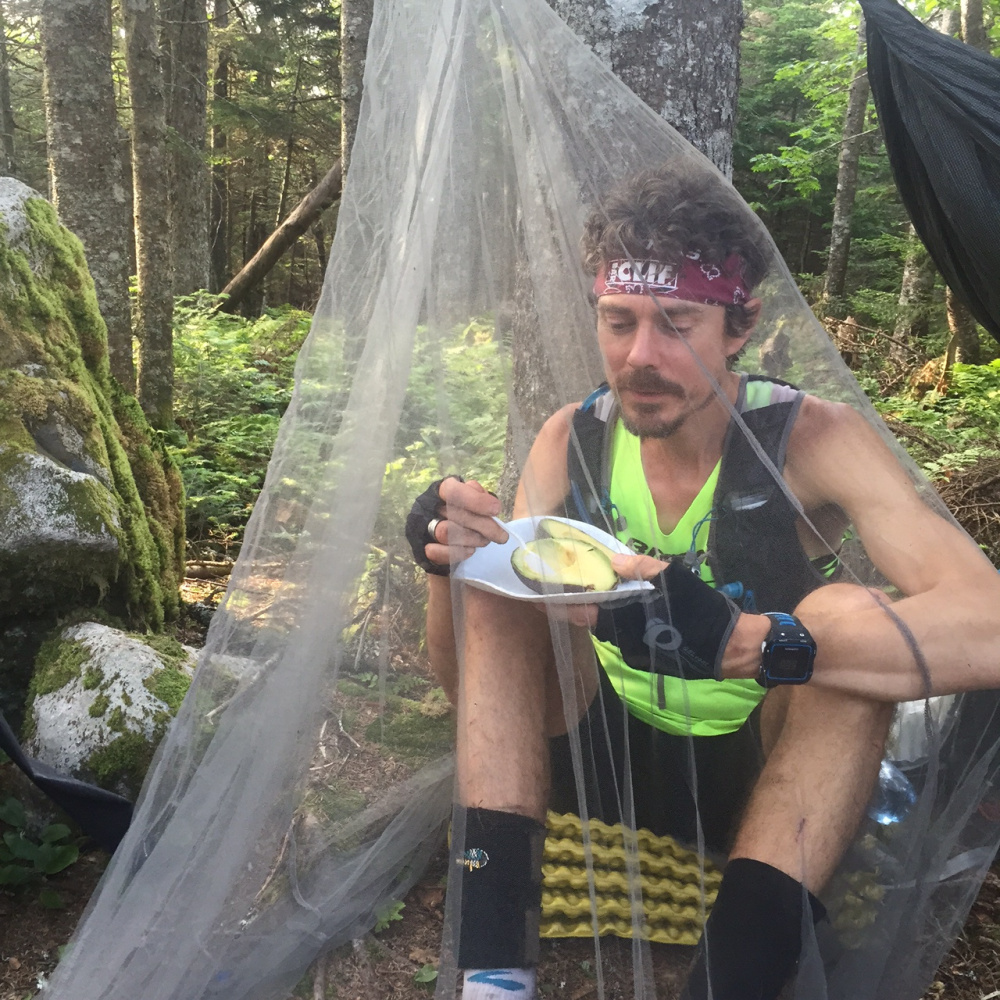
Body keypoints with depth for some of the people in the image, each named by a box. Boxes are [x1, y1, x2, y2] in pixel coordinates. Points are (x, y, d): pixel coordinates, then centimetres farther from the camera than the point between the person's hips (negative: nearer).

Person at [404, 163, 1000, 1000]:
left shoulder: (814, 443, -17)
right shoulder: (572, 441, -7)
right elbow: (471, 678, -5)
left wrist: (738, 642, -46)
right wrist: (449, 565, -28)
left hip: (761, 776, -3)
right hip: (606, 755, 3)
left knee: (849, 616, -29)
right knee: (491, 585, -17)